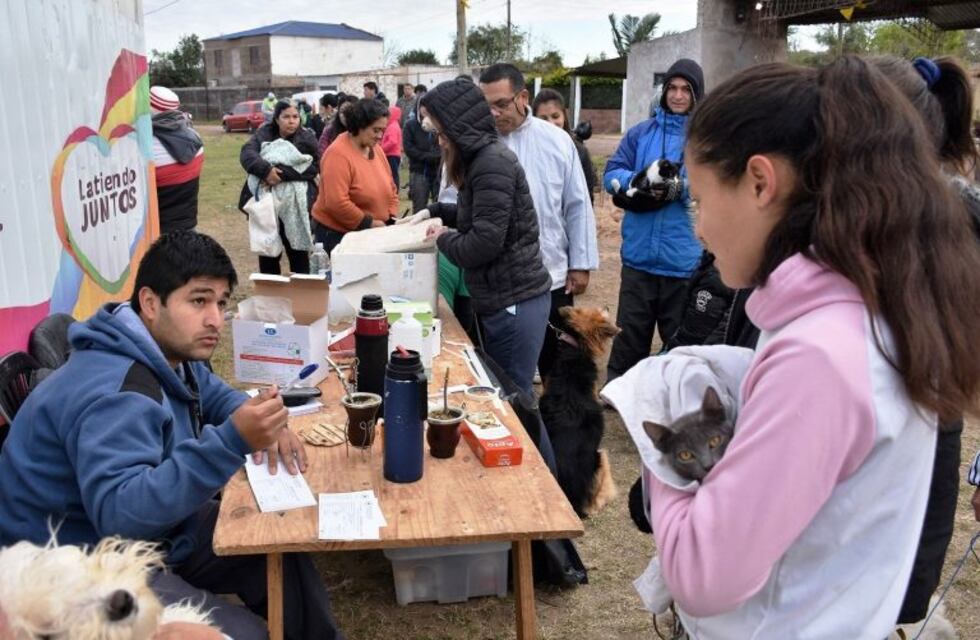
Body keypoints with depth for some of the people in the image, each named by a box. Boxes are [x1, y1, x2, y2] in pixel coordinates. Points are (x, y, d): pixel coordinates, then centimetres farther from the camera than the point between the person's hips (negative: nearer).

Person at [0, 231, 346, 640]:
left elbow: (214, 394, 17)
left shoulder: (168, 351, -1)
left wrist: (265, 424, -6)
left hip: (149, 533, 9)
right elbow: (120, 512, -41)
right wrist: (232, 441, -48)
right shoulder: (115, 394, -31)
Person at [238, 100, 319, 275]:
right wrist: (266, 170, -28)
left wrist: (282, 173, -24)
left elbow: (313, 167, -15)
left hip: (296, 206, -3)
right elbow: (246, 154, -10)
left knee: (297, 253, 6)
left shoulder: (306, 138, -1)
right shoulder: (263, 134, 5)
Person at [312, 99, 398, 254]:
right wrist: (369, 223, -18)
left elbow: (390, 189, 14)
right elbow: (336, 203, -25)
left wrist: (391, 220, 0)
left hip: (371, 234, 7)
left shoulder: (375, 148, 6)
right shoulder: (338, 154, -18)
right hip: (337, 234, -7)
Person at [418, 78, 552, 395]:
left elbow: (484, 243, -24)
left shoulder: (491, 163, -18)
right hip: (505, 298, 10)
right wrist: (435, 211, 20)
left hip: (515, 301, -10)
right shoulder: (483, 158, 14)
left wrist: (444, 238, -6)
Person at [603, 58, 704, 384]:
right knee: (630, 333, 12)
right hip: (639, 254, 2)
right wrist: (641, 181, -16)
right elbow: (612, 174, 5)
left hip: (685, 257, -2)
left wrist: (682, 187, -23)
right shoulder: (641, 133, 9)